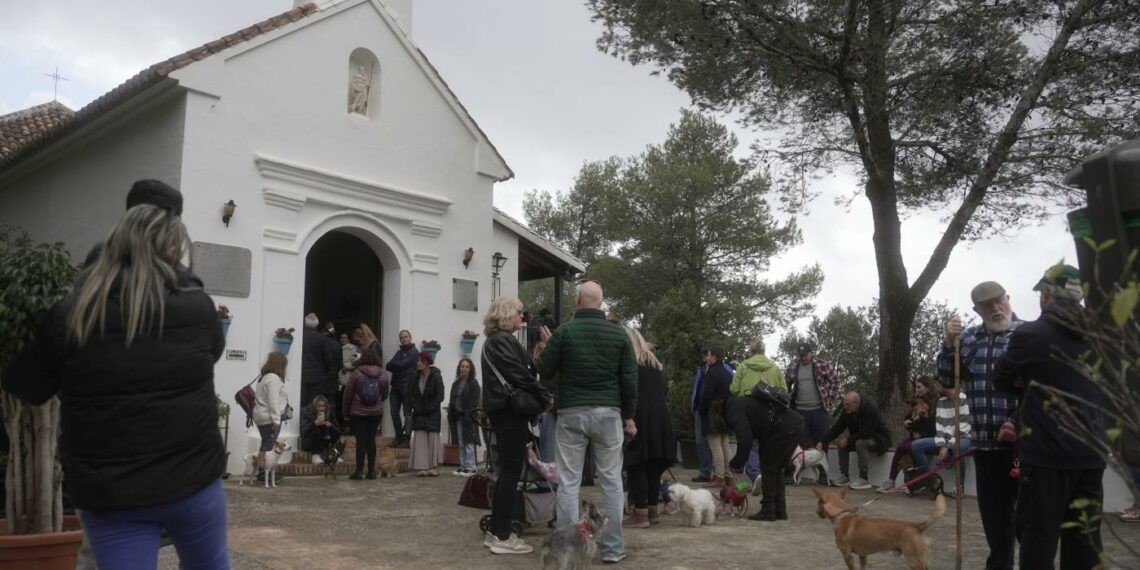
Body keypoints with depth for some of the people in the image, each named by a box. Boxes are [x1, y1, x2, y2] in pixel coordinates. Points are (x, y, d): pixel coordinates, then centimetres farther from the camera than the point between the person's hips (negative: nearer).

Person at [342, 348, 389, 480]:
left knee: (361, 441, 0)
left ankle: (359, 471, 1)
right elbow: (385, 394, 8)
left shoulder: (356, 373, -9)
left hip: (358, 412, -3)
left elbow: (348, 394, -6)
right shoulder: (382, 373, 0)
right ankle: (371, 471, 11)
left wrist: (346, 412, 5)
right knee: (371, 440, 9)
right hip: (376, 412, 3)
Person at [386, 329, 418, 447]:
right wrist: (398, 366, -11)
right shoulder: (399, 352, 19)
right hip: (396, 386, 7)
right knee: (394, 412, 7)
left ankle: (407, 439, 3)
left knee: (407, 413, -2)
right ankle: (399, 438, 15)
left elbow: (401, 365, -15)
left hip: (407, 387, -7)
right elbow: (388, 366, 8)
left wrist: (393, 364, 3)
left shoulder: (414, 352, -5)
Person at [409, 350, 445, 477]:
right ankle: (422, 467, -1)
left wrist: (427, 408, -12)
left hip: (432, 413, -4)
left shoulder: (436, 376, -9)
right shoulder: (416, 376, 5)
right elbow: (410, 394, 6)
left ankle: (434, 467, 3)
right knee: (420, 439, -2)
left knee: (432, 438, -1)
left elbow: (439, 396, -10)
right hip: (419, 413, 4)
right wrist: (416, 407, -6)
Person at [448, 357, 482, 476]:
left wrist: (468, 416, -18)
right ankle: (462, 467, 16)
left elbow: (474, 402, -10)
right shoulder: (456, 384, 16)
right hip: (457, 417, 6)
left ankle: (470, 468, -3)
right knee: (460, 444, 10)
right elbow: (452, 401, 16)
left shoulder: (474, 383, -3)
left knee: (469, 443, -6)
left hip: (468, 418, -6)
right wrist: (450, 417, 8)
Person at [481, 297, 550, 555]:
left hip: (505, 410, 11)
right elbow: (519, 375, -19)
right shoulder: (502, 340, -12)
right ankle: (502, 537, -2)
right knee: (512, 471, -6)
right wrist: (545, 396, -10)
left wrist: (539, 395, 9)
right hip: (511, 410, -11)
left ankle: (496, 531, 19)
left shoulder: (497, 340, 20)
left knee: (507, 471, 14)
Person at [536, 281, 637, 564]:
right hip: (608, 413, 1)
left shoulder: (563, 331, -3)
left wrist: (548, 347, 21)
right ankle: (613, 548, 10)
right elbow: (630, 379, 4)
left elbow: (544, 371, 4)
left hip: (571, 413, -1)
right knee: (611, 481, 7)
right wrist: (629, 416, 12)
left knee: (568, 482, 4)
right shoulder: (619, 334, 3)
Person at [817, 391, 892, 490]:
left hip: (879, 439, -7)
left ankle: (863, 479, -28)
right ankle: (845, 477, -5)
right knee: (842, 445, -13)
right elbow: (836, 428, -8)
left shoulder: (871, 410, -27)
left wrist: (848, 440, -31)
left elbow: (867, 433, -31)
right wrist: (822, 442, -19)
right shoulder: (847, 412, -6)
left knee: (860, 443, -34)